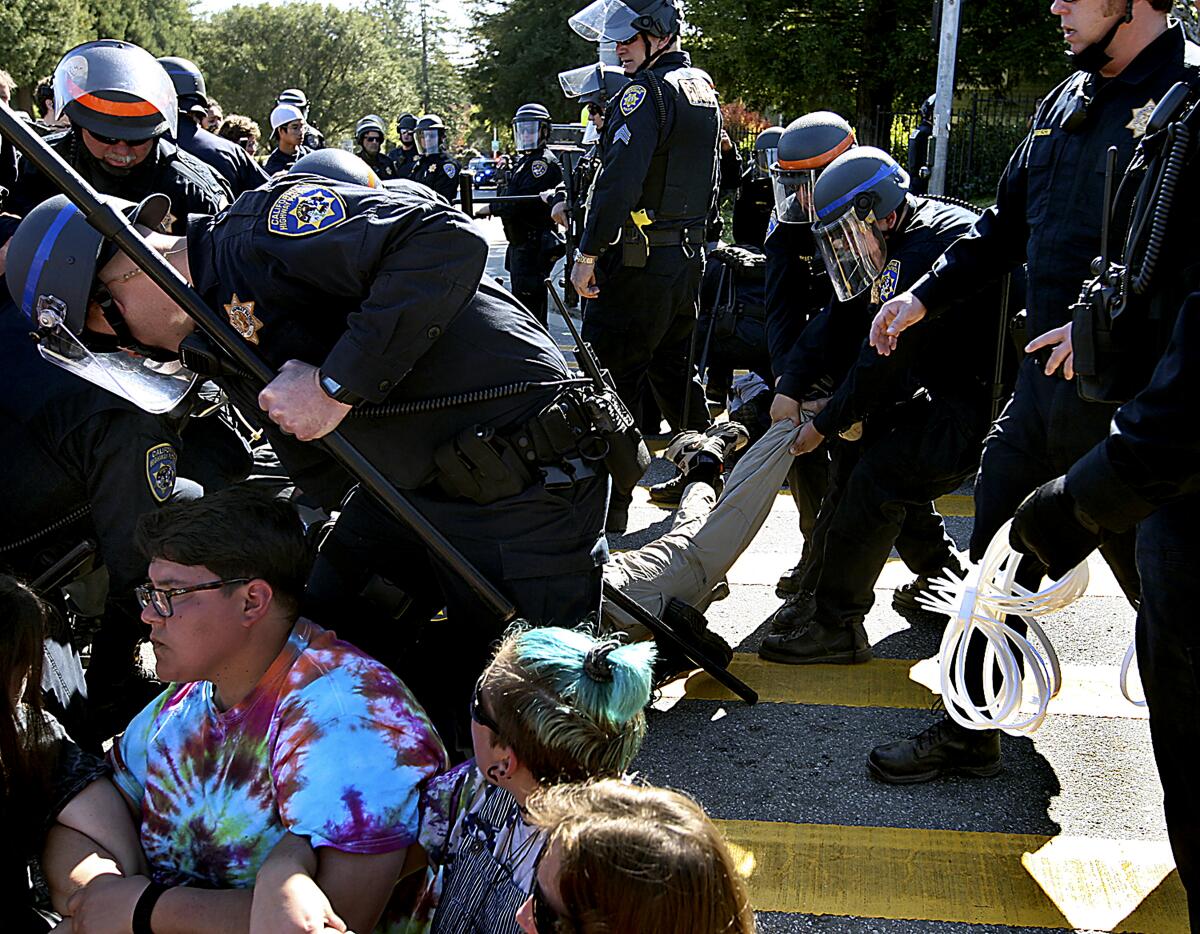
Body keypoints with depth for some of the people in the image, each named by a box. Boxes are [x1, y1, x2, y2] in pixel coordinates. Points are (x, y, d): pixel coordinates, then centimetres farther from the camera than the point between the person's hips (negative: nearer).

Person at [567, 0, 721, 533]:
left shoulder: (647, 91, -15)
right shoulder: (702, 87, 15)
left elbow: (620, 181, -24)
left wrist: (587, 253, -20)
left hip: (637, 261, -9)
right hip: (688, 254, 10)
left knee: (611, 380, -6)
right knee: (674, 369, 21)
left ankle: (606, 508, -4)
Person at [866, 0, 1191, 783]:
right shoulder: (1068, 102, 15)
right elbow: (1009, 221, 24)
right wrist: (926, 296, 20)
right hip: (1044, 383, 8)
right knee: (999, 556, 16)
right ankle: (970, 733, 32)